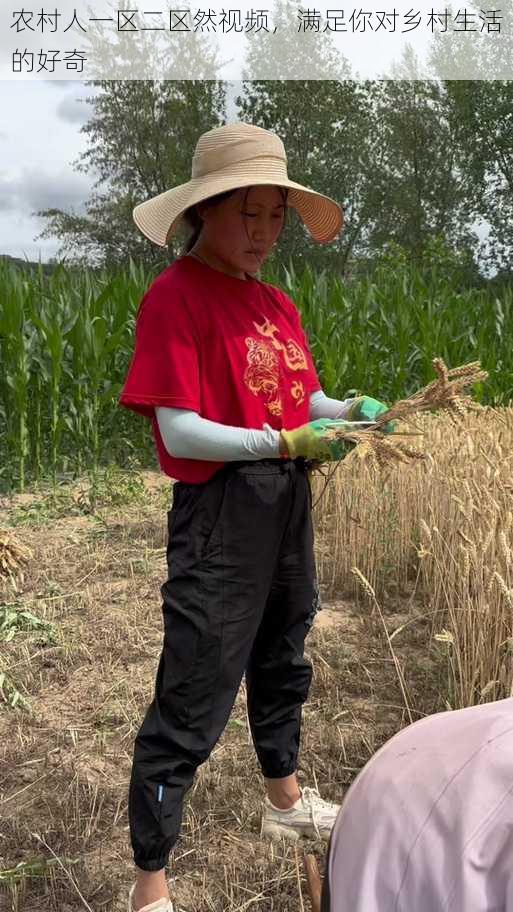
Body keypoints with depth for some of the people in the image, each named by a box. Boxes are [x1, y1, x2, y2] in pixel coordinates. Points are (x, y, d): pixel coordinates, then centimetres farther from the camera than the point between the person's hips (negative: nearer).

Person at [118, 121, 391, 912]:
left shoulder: (275, 302, 9)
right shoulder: (174, 295, -14)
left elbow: (306, 402, 13)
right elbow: (180, 434, -20)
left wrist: (350, 412, -7)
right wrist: (286, 442, -26)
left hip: (289, 506, 9)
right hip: (220, 513, -8)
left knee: (284, 664, 24)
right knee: (192, 704, -1)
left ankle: (285, 802, 48)